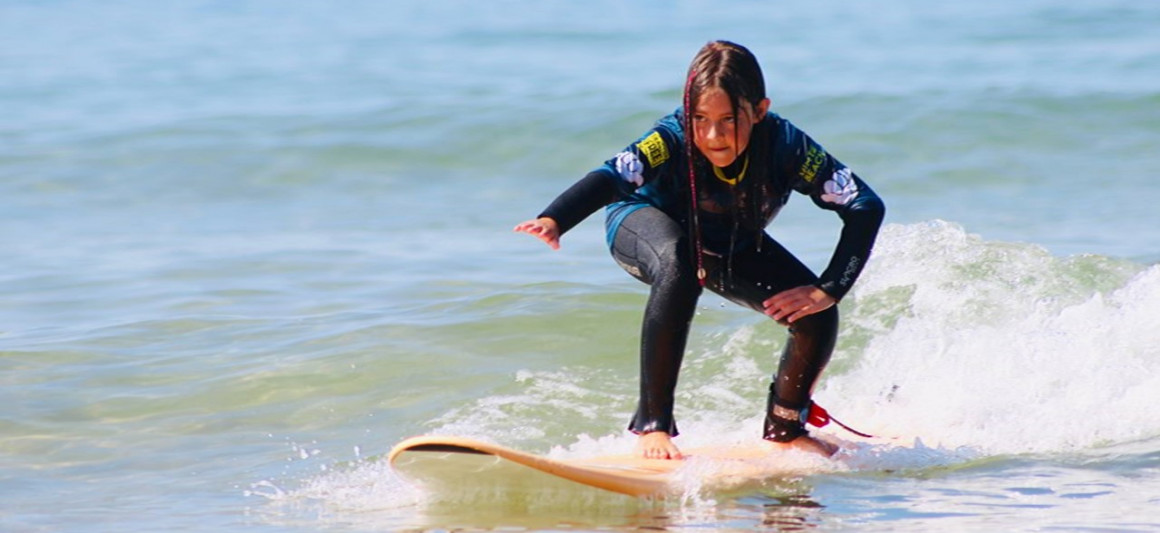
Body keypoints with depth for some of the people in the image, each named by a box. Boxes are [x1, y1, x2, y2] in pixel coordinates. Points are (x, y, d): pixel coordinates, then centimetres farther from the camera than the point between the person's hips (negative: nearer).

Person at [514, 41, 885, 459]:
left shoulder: (785, 146, -31)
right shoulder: (672, 139, -37)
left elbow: (866, 208, -27)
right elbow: (613, 177, -54)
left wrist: (828, 291, -34)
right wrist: (553, 221, -73)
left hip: (732, 247, 4)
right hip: (646, 222, -4)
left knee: (815, 316, -11)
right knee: (679, 266, -38)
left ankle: (784, 430, 16)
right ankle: (652, 424, -30)